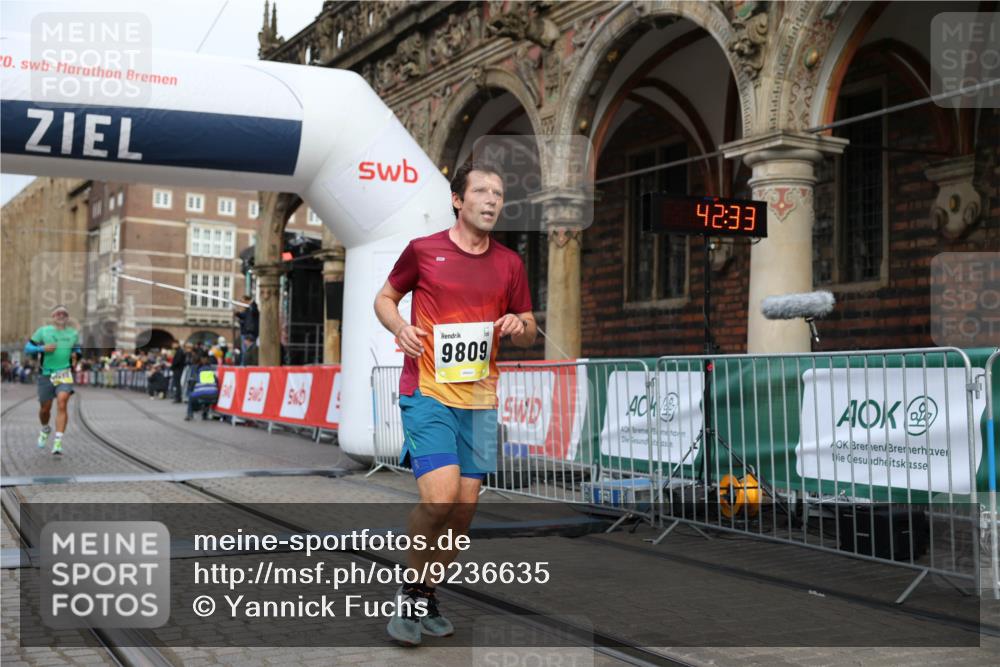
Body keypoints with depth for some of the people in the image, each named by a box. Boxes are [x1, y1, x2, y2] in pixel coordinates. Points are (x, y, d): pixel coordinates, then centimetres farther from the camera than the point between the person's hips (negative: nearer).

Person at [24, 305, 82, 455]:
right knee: (45, 408, 8)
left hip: (65, 374, 0)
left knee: (62, 404, -20)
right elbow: (27, 348, 5)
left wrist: (76, 354, 2)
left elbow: (77, 349, 26)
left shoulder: (74, 333, 11)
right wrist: (42, 348, -13)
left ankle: (58, 442, -21)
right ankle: (45, 429, 43)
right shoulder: (43, 331, 4)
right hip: (46, 374, 0)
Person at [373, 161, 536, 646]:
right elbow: (385, 298, 12)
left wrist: (519, 327, -8)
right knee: (440, 496, -19)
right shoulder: (422, 251, -1)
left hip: (480, 400, 4)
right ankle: (409, 594, 4)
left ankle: (427, 599, 23)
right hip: (428, 393, -4)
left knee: (464, 507, 4)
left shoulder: (510, 264, 9)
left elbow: (529, 334, 16)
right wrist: (399, 327, -9)